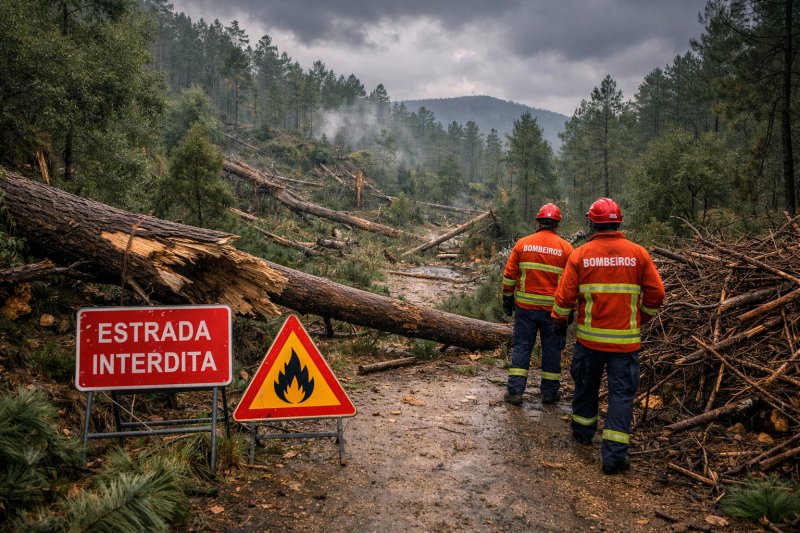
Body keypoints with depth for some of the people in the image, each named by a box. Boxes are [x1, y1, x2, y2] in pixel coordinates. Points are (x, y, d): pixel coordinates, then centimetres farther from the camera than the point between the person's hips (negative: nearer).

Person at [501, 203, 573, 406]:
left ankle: (515, 391, 7)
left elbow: (509, 275, 1)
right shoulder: (566, 248, -2)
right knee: (551, 349, 11)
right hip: (553, 309, 0)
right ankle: (549, 393, 19)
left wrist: (507, 298, 12)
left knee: (521, 347, 8)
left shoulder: (523, 243, -1)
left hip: (525, 306, 0)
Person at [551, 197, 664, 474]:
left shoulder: (580, 254, -6)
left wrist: (560, 320, 13)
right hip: (626, 339, -1)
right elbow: (656, 293, 0)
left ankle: (583, 433, 39)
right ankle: (614, 454, 2)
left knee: (586, 386, 20)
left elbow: (565, 294, -4)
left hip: (589, 336, 1)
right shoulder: (638, 253, -4)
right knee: (621, 394, 5)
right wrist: (642, 318, 18)